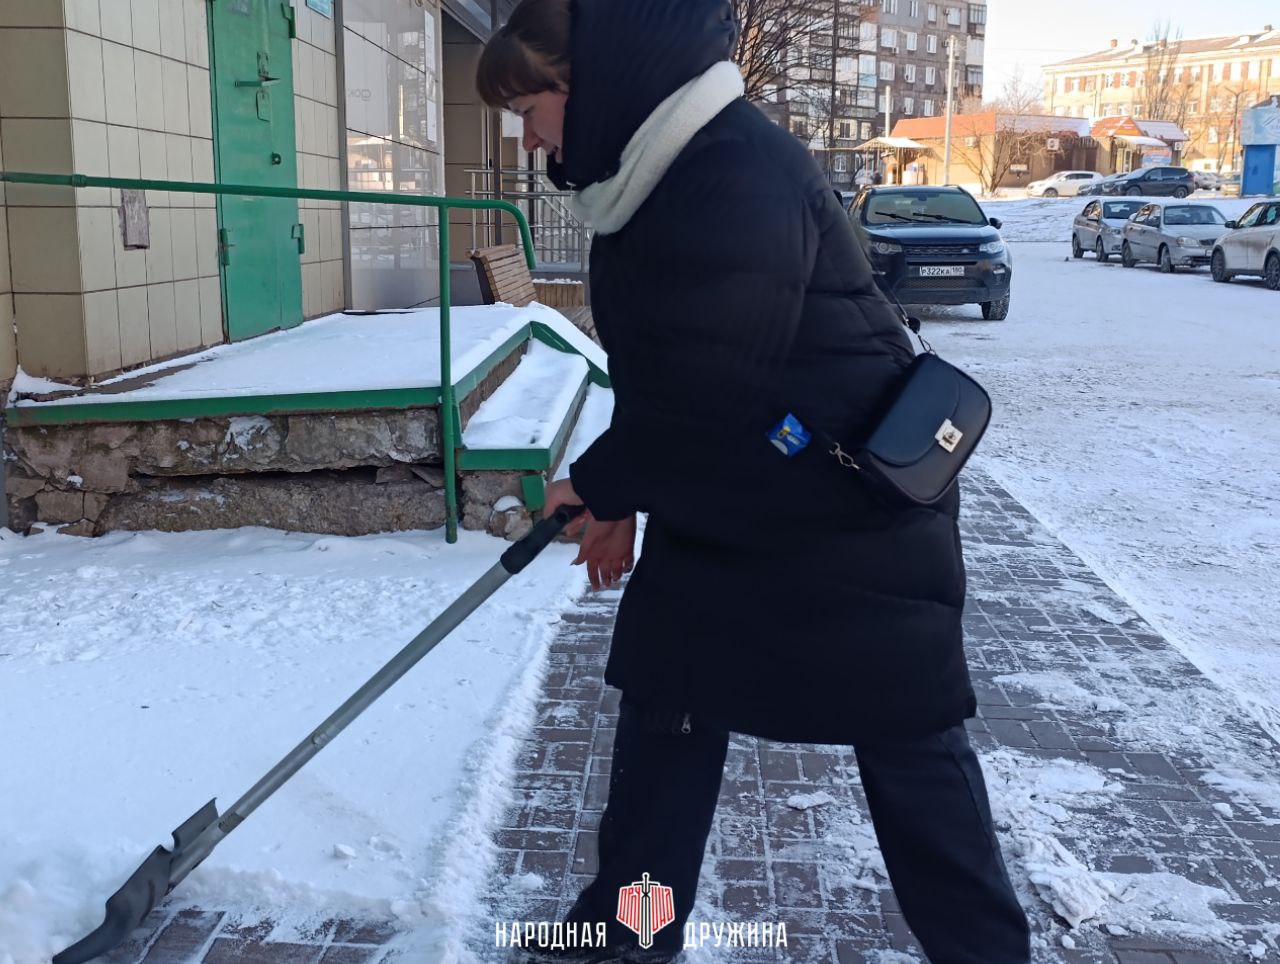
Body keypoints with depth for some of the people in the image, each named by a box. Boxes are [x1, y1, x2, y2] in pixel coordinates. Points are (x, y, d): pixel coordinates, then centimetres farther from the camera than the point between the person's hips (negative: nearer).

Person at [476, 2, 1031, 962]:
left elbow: (704, 390, -25)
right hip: (713, 517, 9)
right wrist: (623, 497, 13)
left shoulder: (741, 175, -26)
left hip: (854, 520, -9)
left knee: (910, 740, 7)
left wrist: (597, 484, -9)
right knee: (662, 718, 13)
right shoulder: (651, 180, 5)